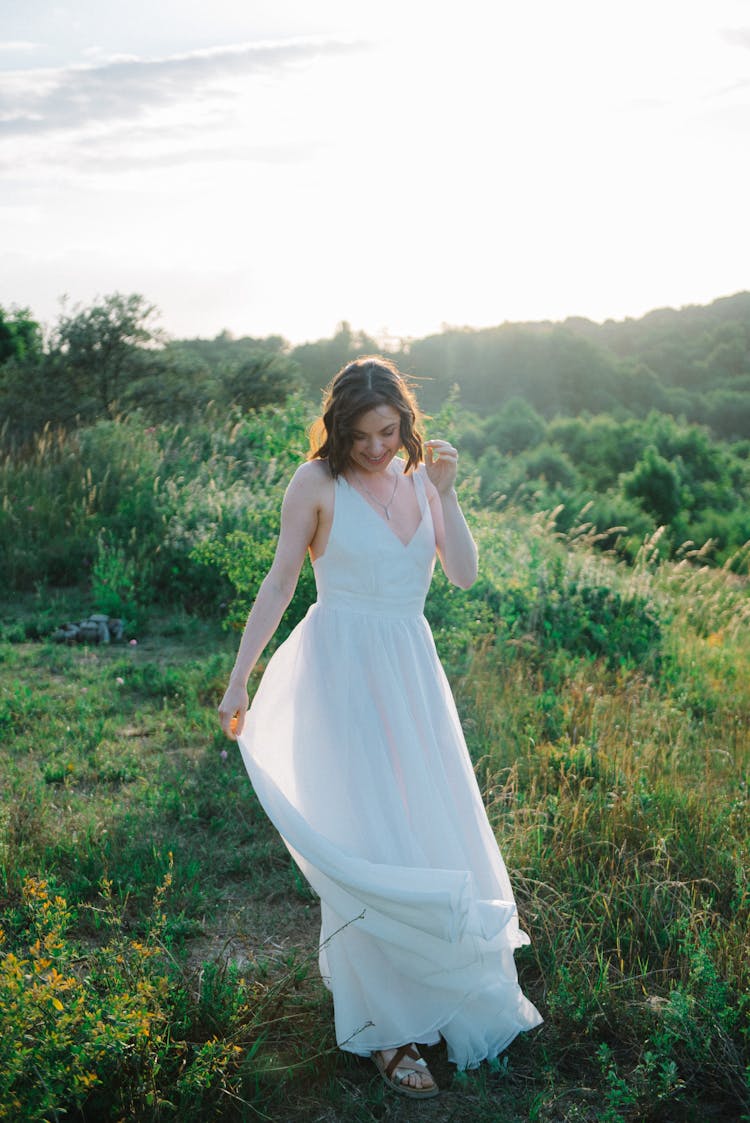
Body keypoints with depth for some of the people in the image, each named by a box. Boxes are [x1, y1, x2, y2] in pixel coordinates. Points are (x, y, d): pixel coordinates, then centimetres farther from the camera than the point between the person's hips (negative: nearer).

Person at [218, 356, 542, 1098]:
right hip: (343, 672, -5)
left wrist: (444, 491, -13)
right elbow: (280, 582, -5)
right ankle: (382, 1026, 10)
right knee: (367, 847, -4)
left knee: (431, 834, 13)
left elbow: (464, 573, -2)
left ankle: (423, 993, 36)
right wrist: (238, 683, -6)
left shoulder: (419, 479, 6)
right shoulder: (317, 483, -7)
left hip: (410, 672, 5)